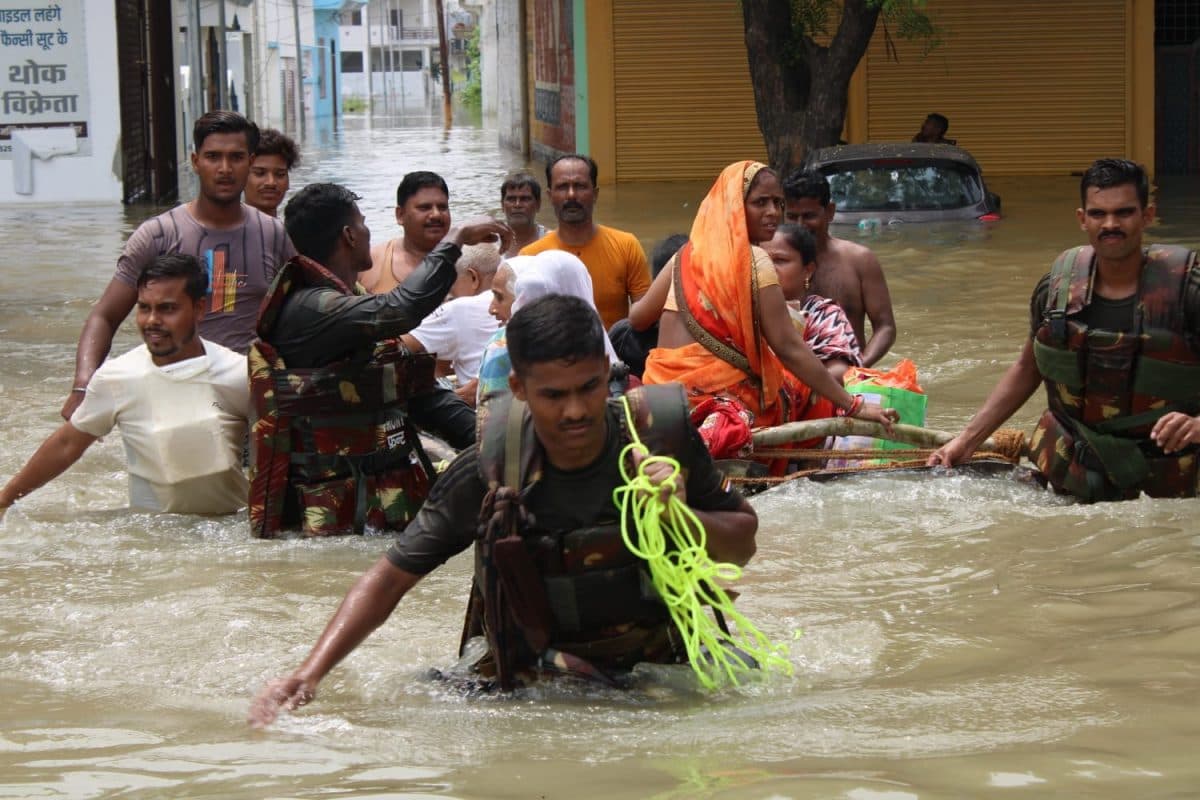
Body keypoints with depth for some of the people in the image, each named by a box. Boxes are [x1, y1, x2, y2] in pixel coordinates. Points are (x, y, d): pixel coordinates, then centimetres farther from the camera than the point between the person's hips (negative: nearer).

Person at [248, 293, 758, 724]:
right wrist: (309, 675, -19)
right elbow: (392, 576, -6)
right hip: (530, 680, -2)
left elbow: (743, 544, 4)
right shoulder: (489, 470, -14)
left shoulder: (662, 437, -11)